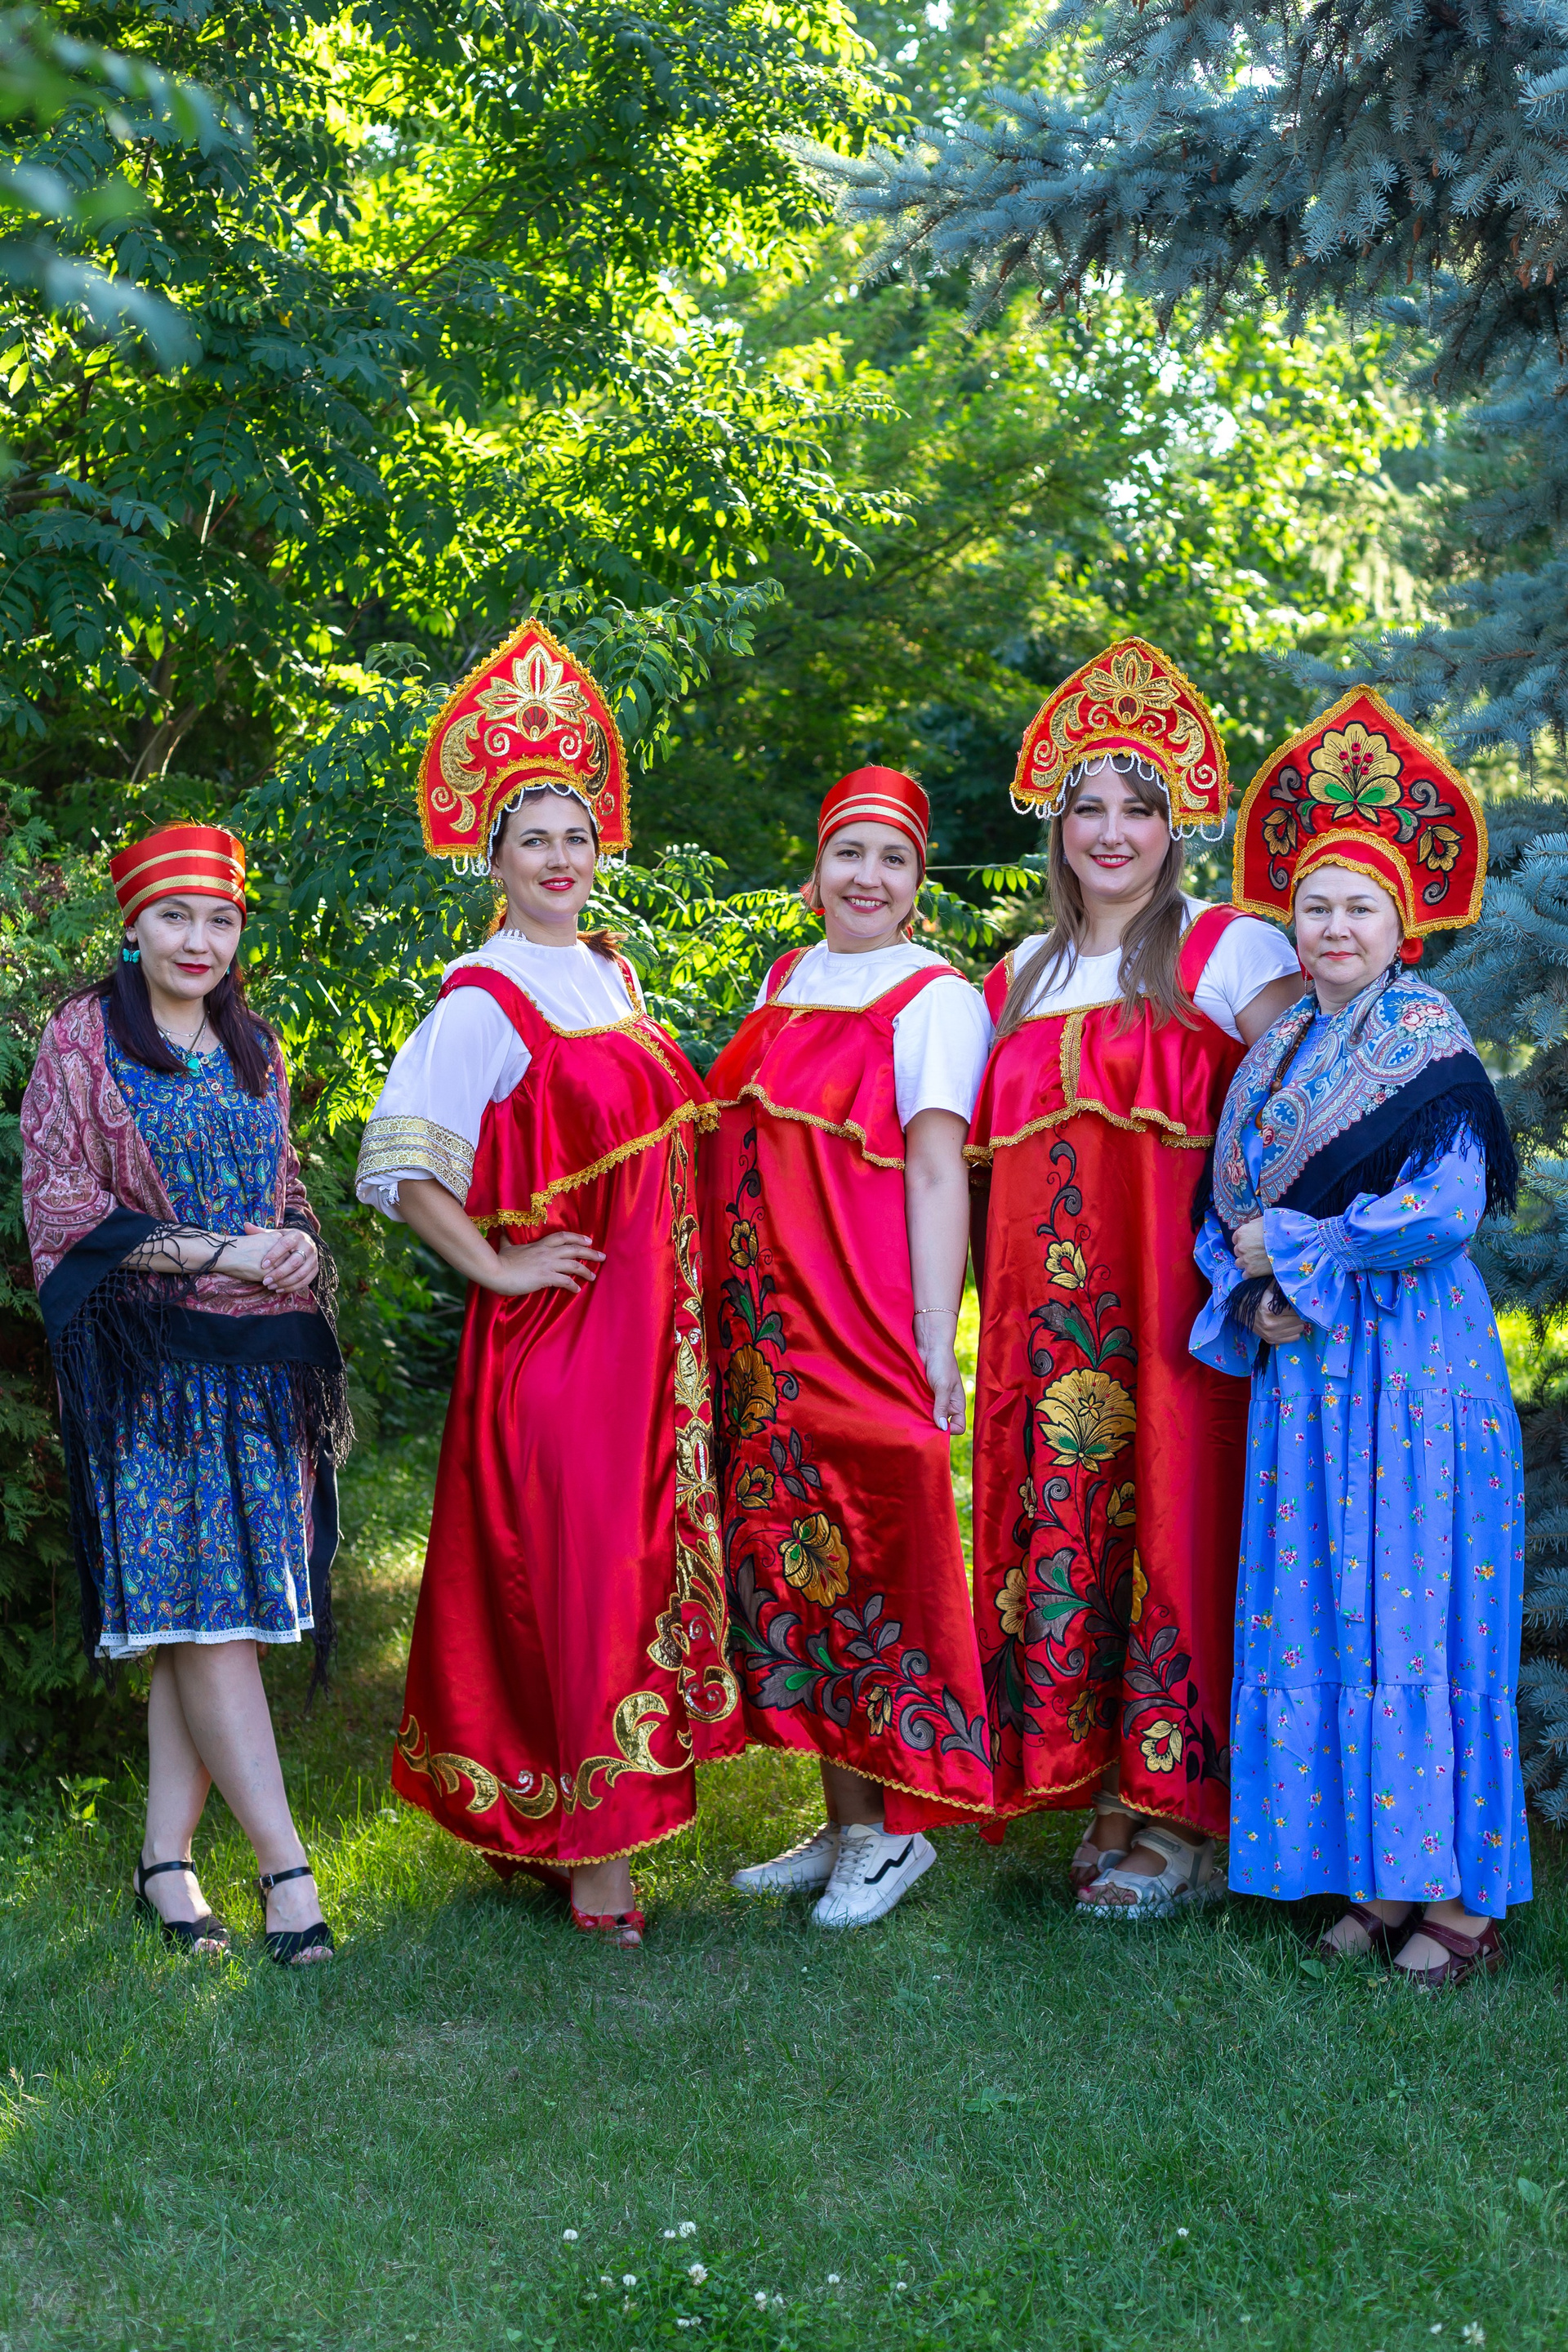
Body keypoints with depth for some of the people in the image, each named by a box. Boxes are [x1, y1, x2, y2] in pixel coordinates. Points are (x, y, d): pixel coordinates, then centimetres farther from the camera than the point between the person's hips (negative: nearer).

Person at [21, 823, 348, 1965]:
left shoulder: (254, 1048, 17)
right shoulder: (83, 1037, 1)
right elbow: (63, 1205, -6)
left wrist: (299, 1242, 1)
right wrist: (220, 1254, -12)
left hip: (258, 1357, 5)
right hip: (149, 1358, -5)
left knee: (213, 1617, 3)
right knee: (200, 1610, -9)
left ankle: (169, 1858, 10)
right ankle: (287, 1866, -7)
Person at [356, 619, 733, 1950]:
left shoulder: (611, 970, 11)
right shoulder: (486, 999, -12)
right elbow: (395, 1161, -20)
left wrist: (689, 1300, 15)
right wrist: (492, 1267, -16)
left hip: (649, 1322, 8)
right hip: (556, 1327, -8)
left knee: (638, 1564, 11)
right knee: (573, 1577, -4)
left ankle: (555, 1821, 22)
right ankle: (587, 1854, 3)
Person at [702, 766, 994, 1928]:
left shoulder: (935, 998, -4)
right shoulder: (786, 981, 16)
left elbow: (937, 1173, -11)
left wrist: (935, 1344, -17)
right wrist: (725, 1308, 15)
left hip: (865, 1318, -7)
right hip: (765, 1323, 7)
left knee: (866, 1557, -3)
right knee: (793, 1556, 9)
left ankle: (896, 1829, 10)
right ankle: (845, 1824, 19)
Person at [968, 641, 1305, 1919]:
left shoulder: (1226, 949, 2)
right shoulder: (1021, 977, 18)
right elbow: (987, 1152, 20)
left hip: (1172, 1293, -5)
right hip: (1047, 1310, 5)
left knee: (1171, 1514, -6)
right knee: (1058, 1521, 3)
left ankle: (1182, 1819, 3)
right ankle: (1104, 1802, 12)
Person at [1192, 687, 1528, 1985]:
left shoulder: (1428, 1045, -6)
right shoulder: (1279, 1050, 14)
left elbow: (1443, 1210, -16)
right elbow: (1231, 1206, 16)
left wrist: (1286, 1245, -8)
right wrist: (1254, 1289, -5)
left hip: (1413, 1363, -6)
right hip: (1302, 1363, 6)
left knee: (1417, 1610, -5)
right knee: (1319, 1617, 6)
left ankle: (1457, 1896, 3)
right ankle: (1374, 1877, 14)